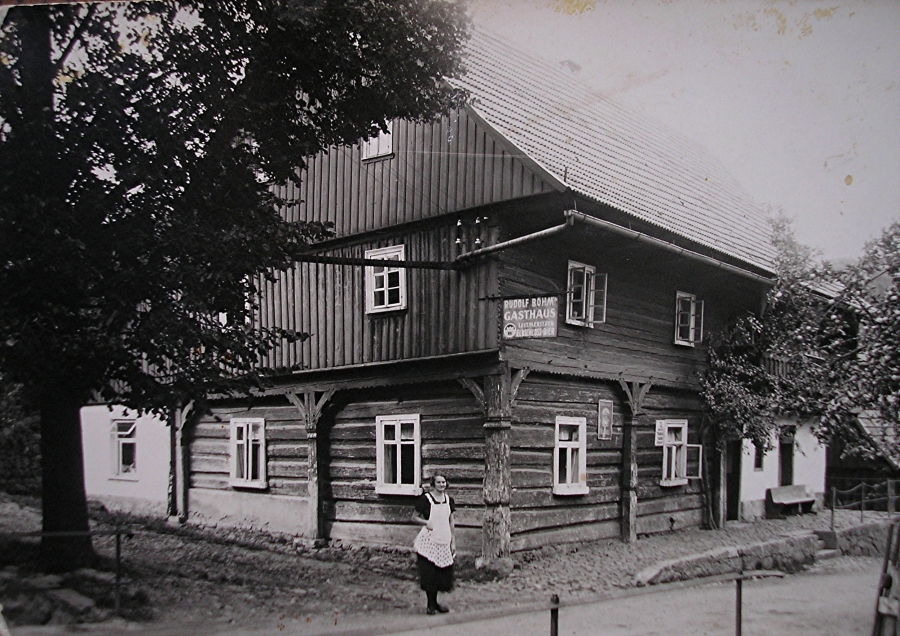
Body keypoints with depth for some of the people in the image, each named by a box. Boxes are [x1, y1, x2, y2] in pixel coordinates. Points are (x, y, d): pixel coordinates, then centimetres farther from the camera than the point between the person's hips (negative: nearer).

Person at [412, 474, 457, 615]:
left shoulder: (449, 500, 10)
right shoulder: (425, 499, -5)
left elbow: (451, 523, 14)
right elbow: (414, 517, 1)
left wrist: (453, 542, 11)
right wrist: (426, 522, -17)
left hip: (444, 541, 5)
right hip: (429, 540, -5)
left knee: (443, 572, 7)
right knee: (429, 573, -3)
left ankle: (434, 602, 21)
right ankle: (431, 604, 10)